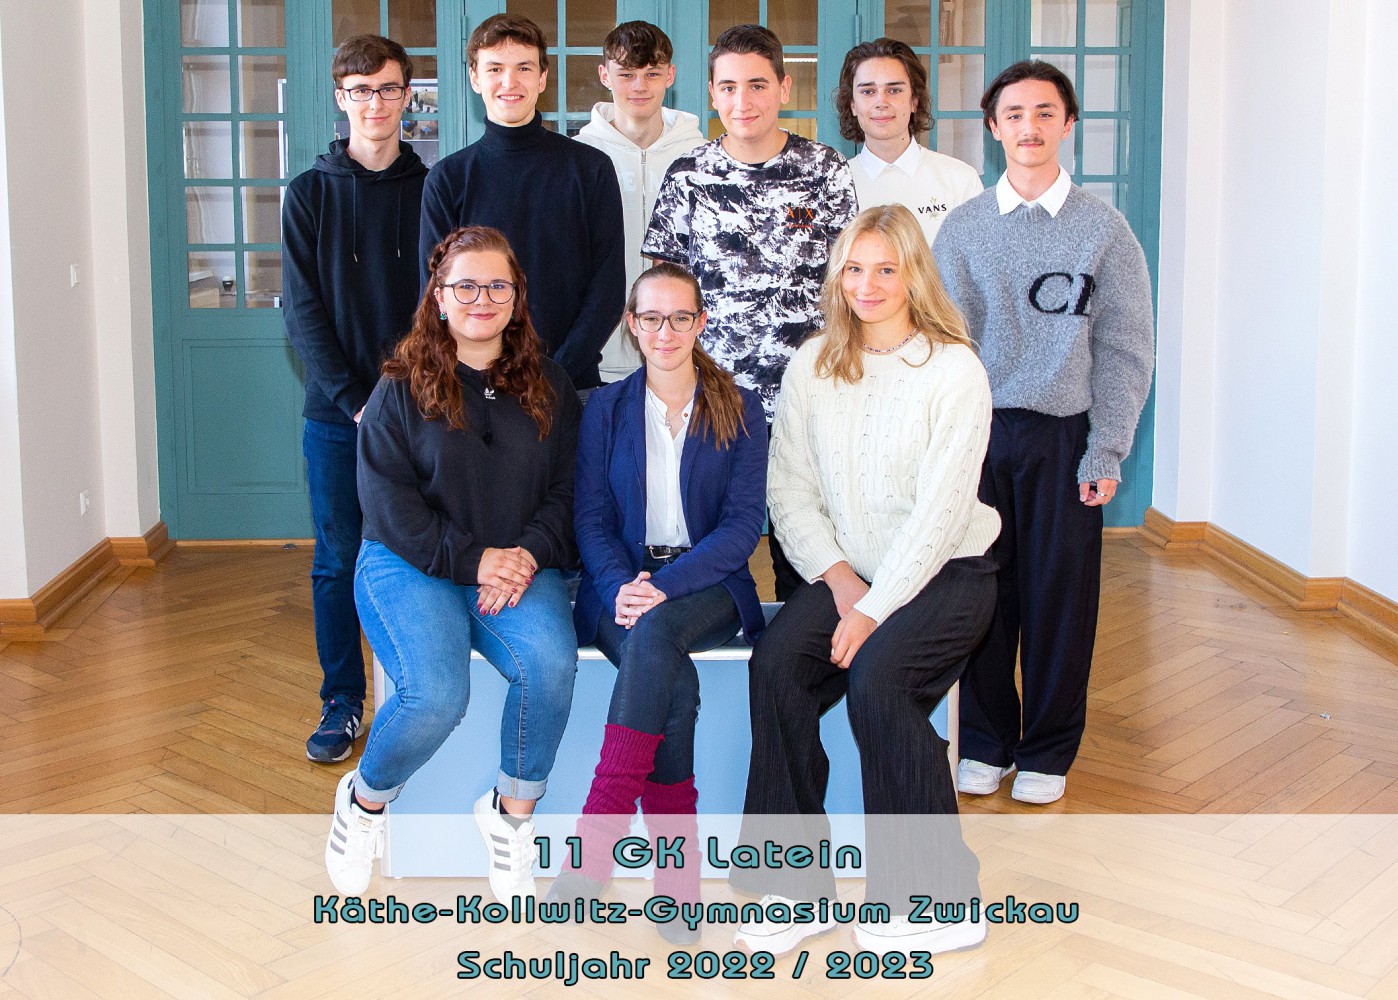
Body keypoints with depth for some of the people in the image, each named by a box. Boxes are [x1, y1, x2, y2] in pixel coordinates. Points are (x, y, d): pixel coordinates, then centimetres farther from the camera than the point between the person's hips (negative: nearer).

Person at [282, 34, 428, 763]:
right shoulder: (310, 194, 4)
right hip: (335, 411, 0)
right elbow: (303, 311, -2)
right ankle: (342, 704, 18)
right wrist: (354, 400, -12)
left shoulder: (433, 190, 4)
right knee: (337, 560, 6)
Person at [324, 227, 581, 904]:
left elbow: (568, 487, 8)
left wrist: (529, 553, -11)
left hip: (518, 564, 2)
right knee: (436, 695, -28)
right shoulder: (401, 389, 3)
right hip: (411, 565, -2)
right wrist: (471, 559, -14)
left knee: (552, 664, -30)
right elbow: (387, 500, -5)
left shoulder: (549, 388, 12)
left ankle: (511, 812, -6)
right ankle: (364, 800, 4)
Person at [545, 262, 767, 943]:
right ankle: (678, 876, -32)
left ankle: (596, 834, -39)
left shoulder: (739, 410, 8)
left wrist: (667, 586, -18)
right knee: (674, 682, -33)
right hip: (622, 587, 1)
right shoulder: (605, 408, 12)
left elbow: (743, 523, -2)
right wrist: (622, 587, -17)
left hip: (707, 587, -1)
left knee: (656, 632, -37)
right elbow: (591, 519, 5)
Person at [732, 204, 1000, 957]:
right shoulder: (811, 366, 7)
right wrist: (838, 578, -11)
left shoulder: (955, 370, -8)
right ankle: (798, 884, -12)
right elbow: (790, 488, 3)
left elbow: (940, 510, -14)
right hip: (844, 572, 4)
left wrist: (875, 609, -19)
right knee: (775, 666, -22)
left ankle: (940, 898, -13)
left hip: (944, 573, -4)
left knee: (876, 677, -29)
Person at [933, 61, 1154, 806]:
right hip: (977, 434, 1)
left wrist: (1106, 451, -7)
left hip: (1062, 436, -1)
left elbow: (1127, 349, 1)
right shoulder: (962, 228, 7)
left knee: (1059, 596, 4)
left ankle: (1048, 751, 20)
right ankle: (985, 741, 21)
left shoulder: (1104, 230, 3)